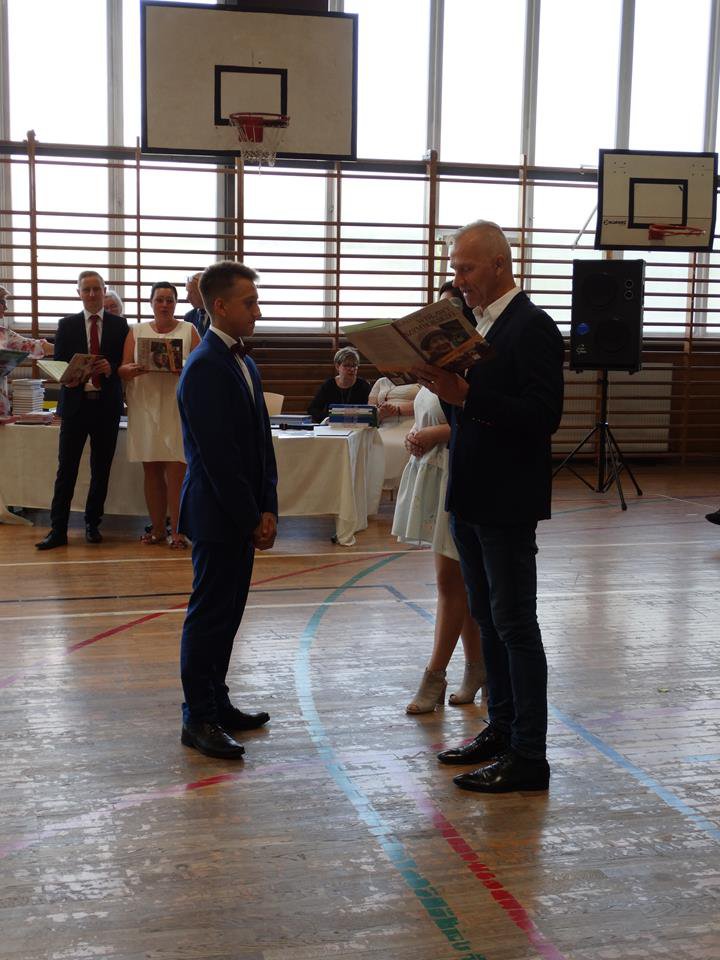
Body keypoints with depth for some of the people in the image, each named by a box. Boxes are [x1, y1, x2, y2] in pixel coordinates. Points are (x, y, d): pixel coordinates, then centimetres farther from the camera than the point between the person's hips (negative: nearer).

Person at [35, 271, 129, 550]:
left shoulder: (119, 325, 7)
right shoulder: (66, 325, 8)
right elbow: (58, 362, 6)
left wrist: (112, 369, -17)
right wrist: (68, 378, -14)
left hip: (107, 404, 1)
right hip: (75, 402, 0)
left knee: (101, 469, 7)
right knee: (66, 469, -2)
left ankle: (92, 524, 20)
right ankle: (58, 530, 1)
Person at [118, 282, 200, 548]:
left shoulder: (188, 331, 7)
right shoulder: (136, 332, 12)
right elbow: (122, 369, 7)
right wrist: (133, 370, -15)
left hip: (177, 407, -2)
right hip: (145, 406, 2)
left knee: (176, 470, -7)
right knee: (151, 469, 4)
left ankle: (177, 531, -4)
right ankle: (157, 528, 13)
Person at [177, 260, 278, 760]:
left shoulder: (244, 363, 14)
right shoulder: (205, 367, -15)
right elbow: (219, 455, -19)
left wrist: (267, 509, 5)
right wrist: (251, 518, -15)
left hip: (244, 514, 9)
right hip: (217, 514, -9)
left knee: (227, 612, 15)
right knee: (210, 615, -1)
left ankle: (217, 704, 25)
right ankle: (199, 719, 8)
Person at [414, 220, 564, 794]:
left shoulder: (532, 327, -14)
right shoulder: (480, 325, 13)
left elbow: (543, 414, -22)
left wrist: (466, 394, -26)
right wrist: (444, 386, -3)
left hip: (507, 504, -9)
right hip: (470, 499, 9)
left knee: (514, 624, -3)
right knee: (489, 620, 16)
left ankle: (528, 757, 6)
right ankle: (501, 730, 28)